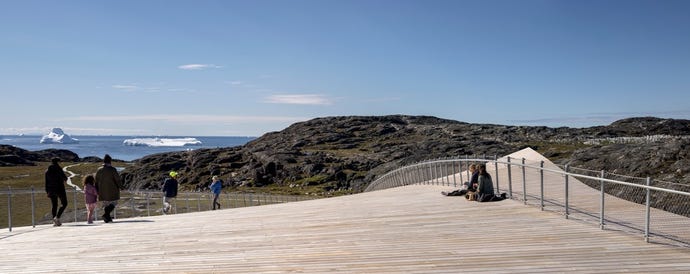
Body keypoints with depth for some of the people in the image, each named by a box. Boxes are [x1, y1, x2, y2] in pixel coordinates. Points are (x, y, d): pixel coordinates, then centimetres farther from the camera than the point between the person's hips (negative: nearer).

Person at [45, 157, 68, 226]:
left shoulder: (47, 171, 7)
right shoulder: (58, 169, -10)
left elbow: (46, 182, 8)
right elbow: (64, 178, -10)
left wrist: (47, 191, 11)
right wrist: (65, 179, 15)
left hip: (51, 190, 5)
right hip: (60, 189, -5)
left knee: (54, 205, 10)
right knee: (64, 204, 6)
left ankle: (55, 221, 7)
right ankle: (57, 217, -12)